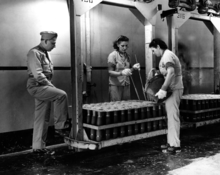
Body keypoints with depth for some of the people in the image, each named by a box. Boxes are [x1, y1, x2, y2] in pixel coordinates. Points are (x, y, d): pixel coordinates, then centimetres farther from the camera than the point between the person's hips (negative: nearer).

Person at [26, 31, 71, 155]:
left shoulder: (46, 53, 17)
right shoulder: (34, 53, -12)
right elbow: (38, 75, -20)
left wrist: (50, 85, 9)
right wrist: (51, 85, -14)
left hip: (44, 87, 9)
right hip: (36, 87, -9)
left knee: (43, 120, 8)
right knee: (61, 95, -25)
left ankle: (39, 147, 15)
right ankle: (61, 126, -15)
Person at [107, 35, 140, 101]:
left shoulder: (127, 56, 11)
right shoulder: (112, 55, -7)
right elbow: (110, 72, -11)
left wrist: (133, 68, -3)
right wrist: (121, 73, -27)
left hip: (126, 85, 5)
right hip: (115, 85, -5)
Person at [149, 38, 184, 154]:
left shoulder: (167, 55, -12)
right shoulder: (166, 55, 19)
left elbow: (171, 72, -26)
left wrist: (163, 89, -29)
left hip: (173, 90, -10)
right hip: (171, 89, 10)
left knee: (173, 116, -7)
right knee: (171, 116, 13)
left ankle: (175, 145, -2)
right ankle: (171, 142, 20)